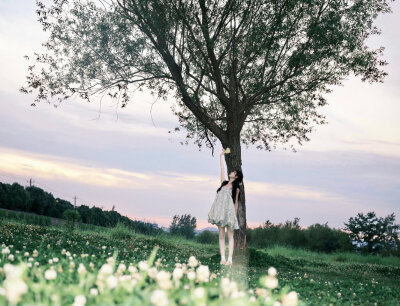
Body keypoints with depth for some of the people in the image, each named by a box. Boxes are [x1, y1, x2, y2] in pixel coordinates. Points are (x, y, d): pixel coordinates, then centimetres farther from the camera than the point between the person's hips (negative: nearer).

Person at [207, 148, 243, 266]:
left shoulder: (236, 188, 4)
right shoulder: (224, 183, 14)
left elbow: (236, 203, 5)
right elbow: (222, 168, 17)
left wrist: (235, 215, 3)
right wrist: (221, 155, 21)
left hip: (229, 211, -4)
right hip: (220, 211, 4)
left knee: (230, 235, -2)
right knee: (221, 235, 2)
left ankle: (230, 259, -5)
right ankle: (222, 258, 2)